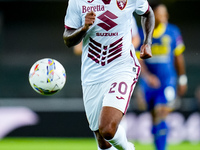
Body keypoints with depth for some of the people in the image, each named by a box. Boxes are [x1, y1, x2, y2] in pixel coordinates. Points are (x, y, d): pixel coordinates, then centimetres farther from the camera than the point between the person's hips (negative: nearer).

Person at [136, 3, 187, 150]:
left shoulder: (172, 32, -1)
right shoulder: (141, 34, -4)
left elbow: (178, 57, 10)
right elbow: (138, 60, -9)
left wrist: (182, 79, 13)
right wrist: (147, 76, -26)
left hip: (168, 82, -2)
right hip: (148, 83, 2)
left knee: (161, 117, -16)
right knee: (155, 119, 11)